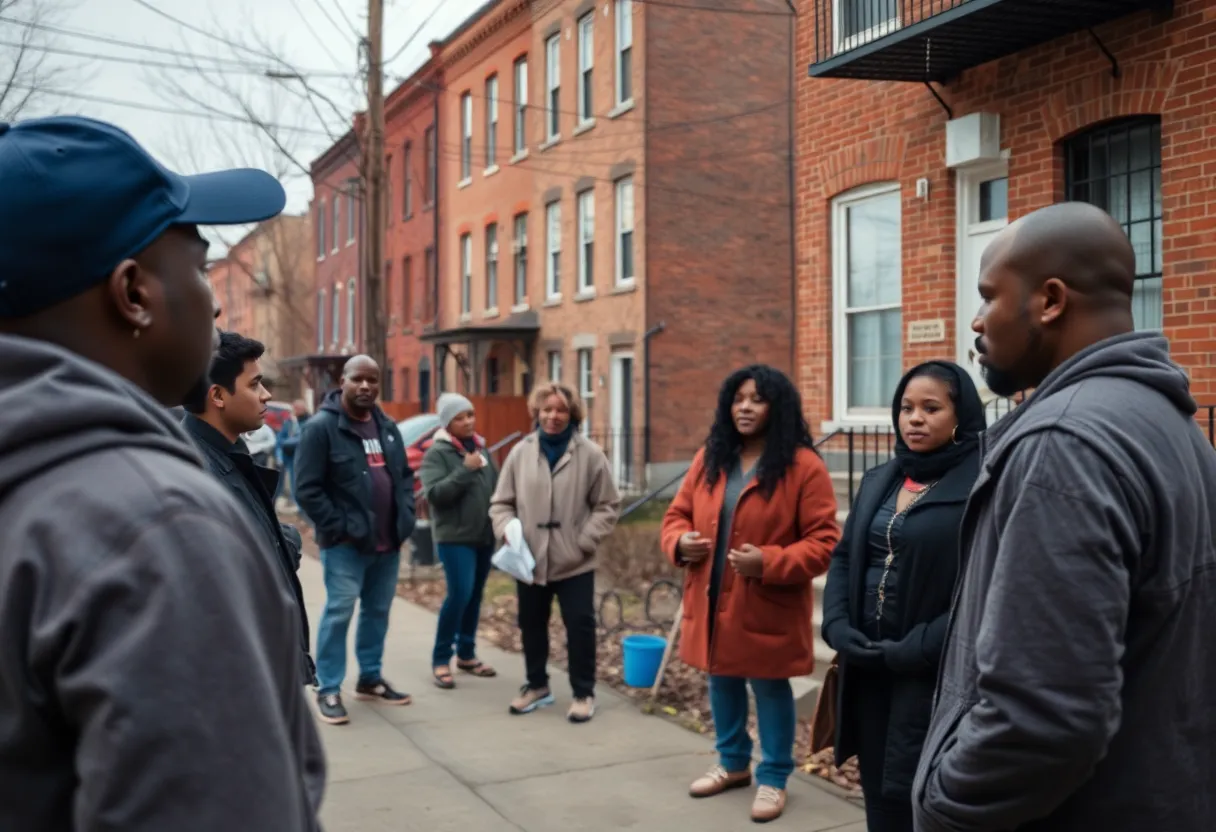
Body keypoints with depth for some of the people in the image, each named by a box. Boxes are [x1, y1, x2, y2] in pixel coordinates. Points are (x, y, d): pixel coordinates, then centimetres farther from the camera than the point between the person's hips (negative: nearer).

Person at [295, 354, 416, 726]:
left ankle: (370, 679, 28)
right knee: (339, 613, -3)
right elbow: (307, 488, -14)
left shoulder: (387, 427, 12)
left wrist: (405, 518, 6)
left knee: (379, 611, 14)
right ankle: (328, 690, 8)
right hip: (346, 542, -7)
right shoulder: (322, 426, -11)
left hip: (388, 541, 7)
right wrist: (337, 527, -16)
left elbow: (405, 476, 19)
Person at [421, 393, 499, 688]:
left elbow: (494, 486, 20)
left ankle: (466, 654, 25)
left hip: (485, 535, 6)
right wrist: (465, 470, -24)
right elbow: (434, 494, -19)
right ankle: (440, 659, 0)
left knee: (475, 596, 12)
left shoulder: (480, 448, 11)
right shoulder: (437, 453, -8)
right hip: (455, 536, -6)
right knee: (459, 594, -13)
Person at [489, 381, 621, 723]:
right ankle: (537, 685, 34)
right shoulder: (520, 452, 1)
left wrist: (584, 542, -11)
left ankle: (583, 693, 18)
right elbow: (501, 502, 7)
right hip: (530, 560, 3)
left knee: (580, 626, 2)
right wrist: (508, 530, -11)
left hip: (574, 563, -3)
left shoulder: (590, 454, -6)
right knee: (531, 625, 16)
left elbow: (607, 506, -2)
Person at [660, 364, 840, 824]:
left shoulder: (804, 466, -12)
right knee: (722, 683, 20)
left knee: (770, 690, 9)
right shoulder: (709, 459, 6)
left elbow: (823, 542, -14)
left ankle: (773, 778, 26)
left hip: (767, 609, -5)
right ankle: (732, 763, 40)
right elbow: (677, 514, 12)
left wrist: (769, 563, -26)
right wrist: (679, 542, -11)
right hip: (712, 602, 6)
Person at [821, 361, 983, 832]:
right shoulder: (878, 481, 12)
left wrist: (916, 650, -18)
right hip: (866, 667, 6)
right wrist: (837, 627, -3)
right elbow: (843, 558, 13)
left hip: (933, 674, -6)